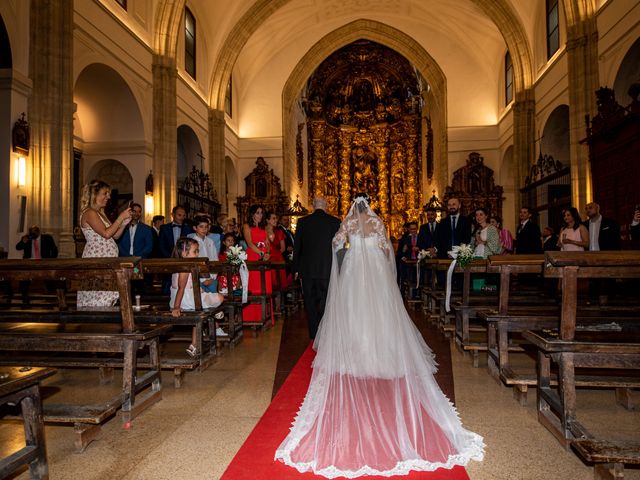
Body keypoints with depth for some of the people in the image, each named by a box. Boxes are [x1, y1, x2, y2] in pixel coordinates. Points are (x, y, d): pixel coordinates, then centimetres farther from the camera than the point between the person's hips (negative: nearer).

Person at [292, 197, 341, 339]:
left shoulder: (302, 222, -1)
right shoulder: (335, 222, -4)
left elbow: (296, 246, 2)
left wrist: (296, 268, 9)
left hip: (307, 269, 1)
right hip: (327, 269, -1)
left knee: (310, 302, 11)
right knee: (325, 303, 9)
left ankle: (314, 334, 14)